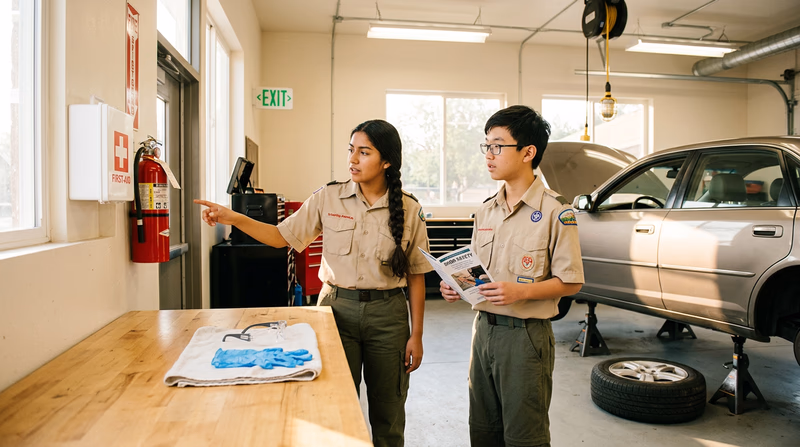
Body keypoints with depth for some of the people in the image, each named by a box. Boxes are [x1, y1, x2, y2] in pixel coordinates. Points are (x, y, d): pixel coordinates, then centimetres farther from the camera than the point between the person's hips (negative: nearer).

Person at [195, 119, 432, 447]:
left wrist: (416, 335, -2)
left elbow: (416, 275, -1)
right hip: (338, 307, 0)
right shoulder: (328, 198, -2)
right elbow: (283, 236, 2)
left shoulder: (409, 210, -4)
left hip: (387, 313, 0)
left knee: (388, 414, 12)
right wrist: (233, 218, -11)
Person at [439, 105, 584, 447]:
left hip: (525, 334, -6)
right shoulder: (486, 211, 9)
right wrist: (456, 286, -3)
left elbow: (570, 282, -11)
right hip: (484, 328, 7)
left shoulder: (554, 212, -11)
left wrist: (520, 291, -24)